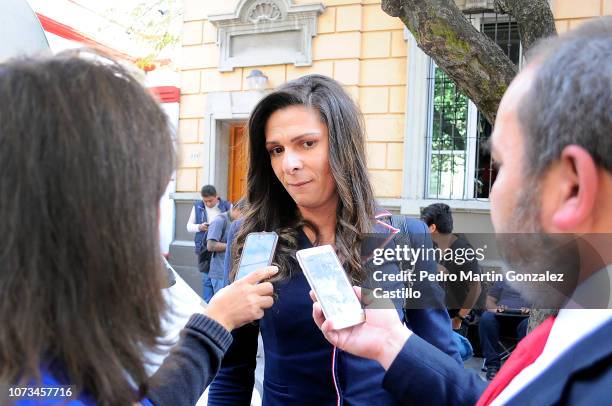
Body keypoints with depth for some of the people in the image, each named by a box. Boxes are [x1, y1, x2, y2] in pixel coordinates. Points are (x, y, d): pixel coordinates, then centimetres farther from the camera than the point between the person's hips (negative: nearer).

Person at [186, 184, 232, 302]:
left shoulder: (227, 206, -2)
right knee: (207, 280, 7)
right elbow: (189, 226, 10)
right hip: (205, 248, 1)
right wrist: (199, 227, -11)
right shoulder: (197, 206, 4)